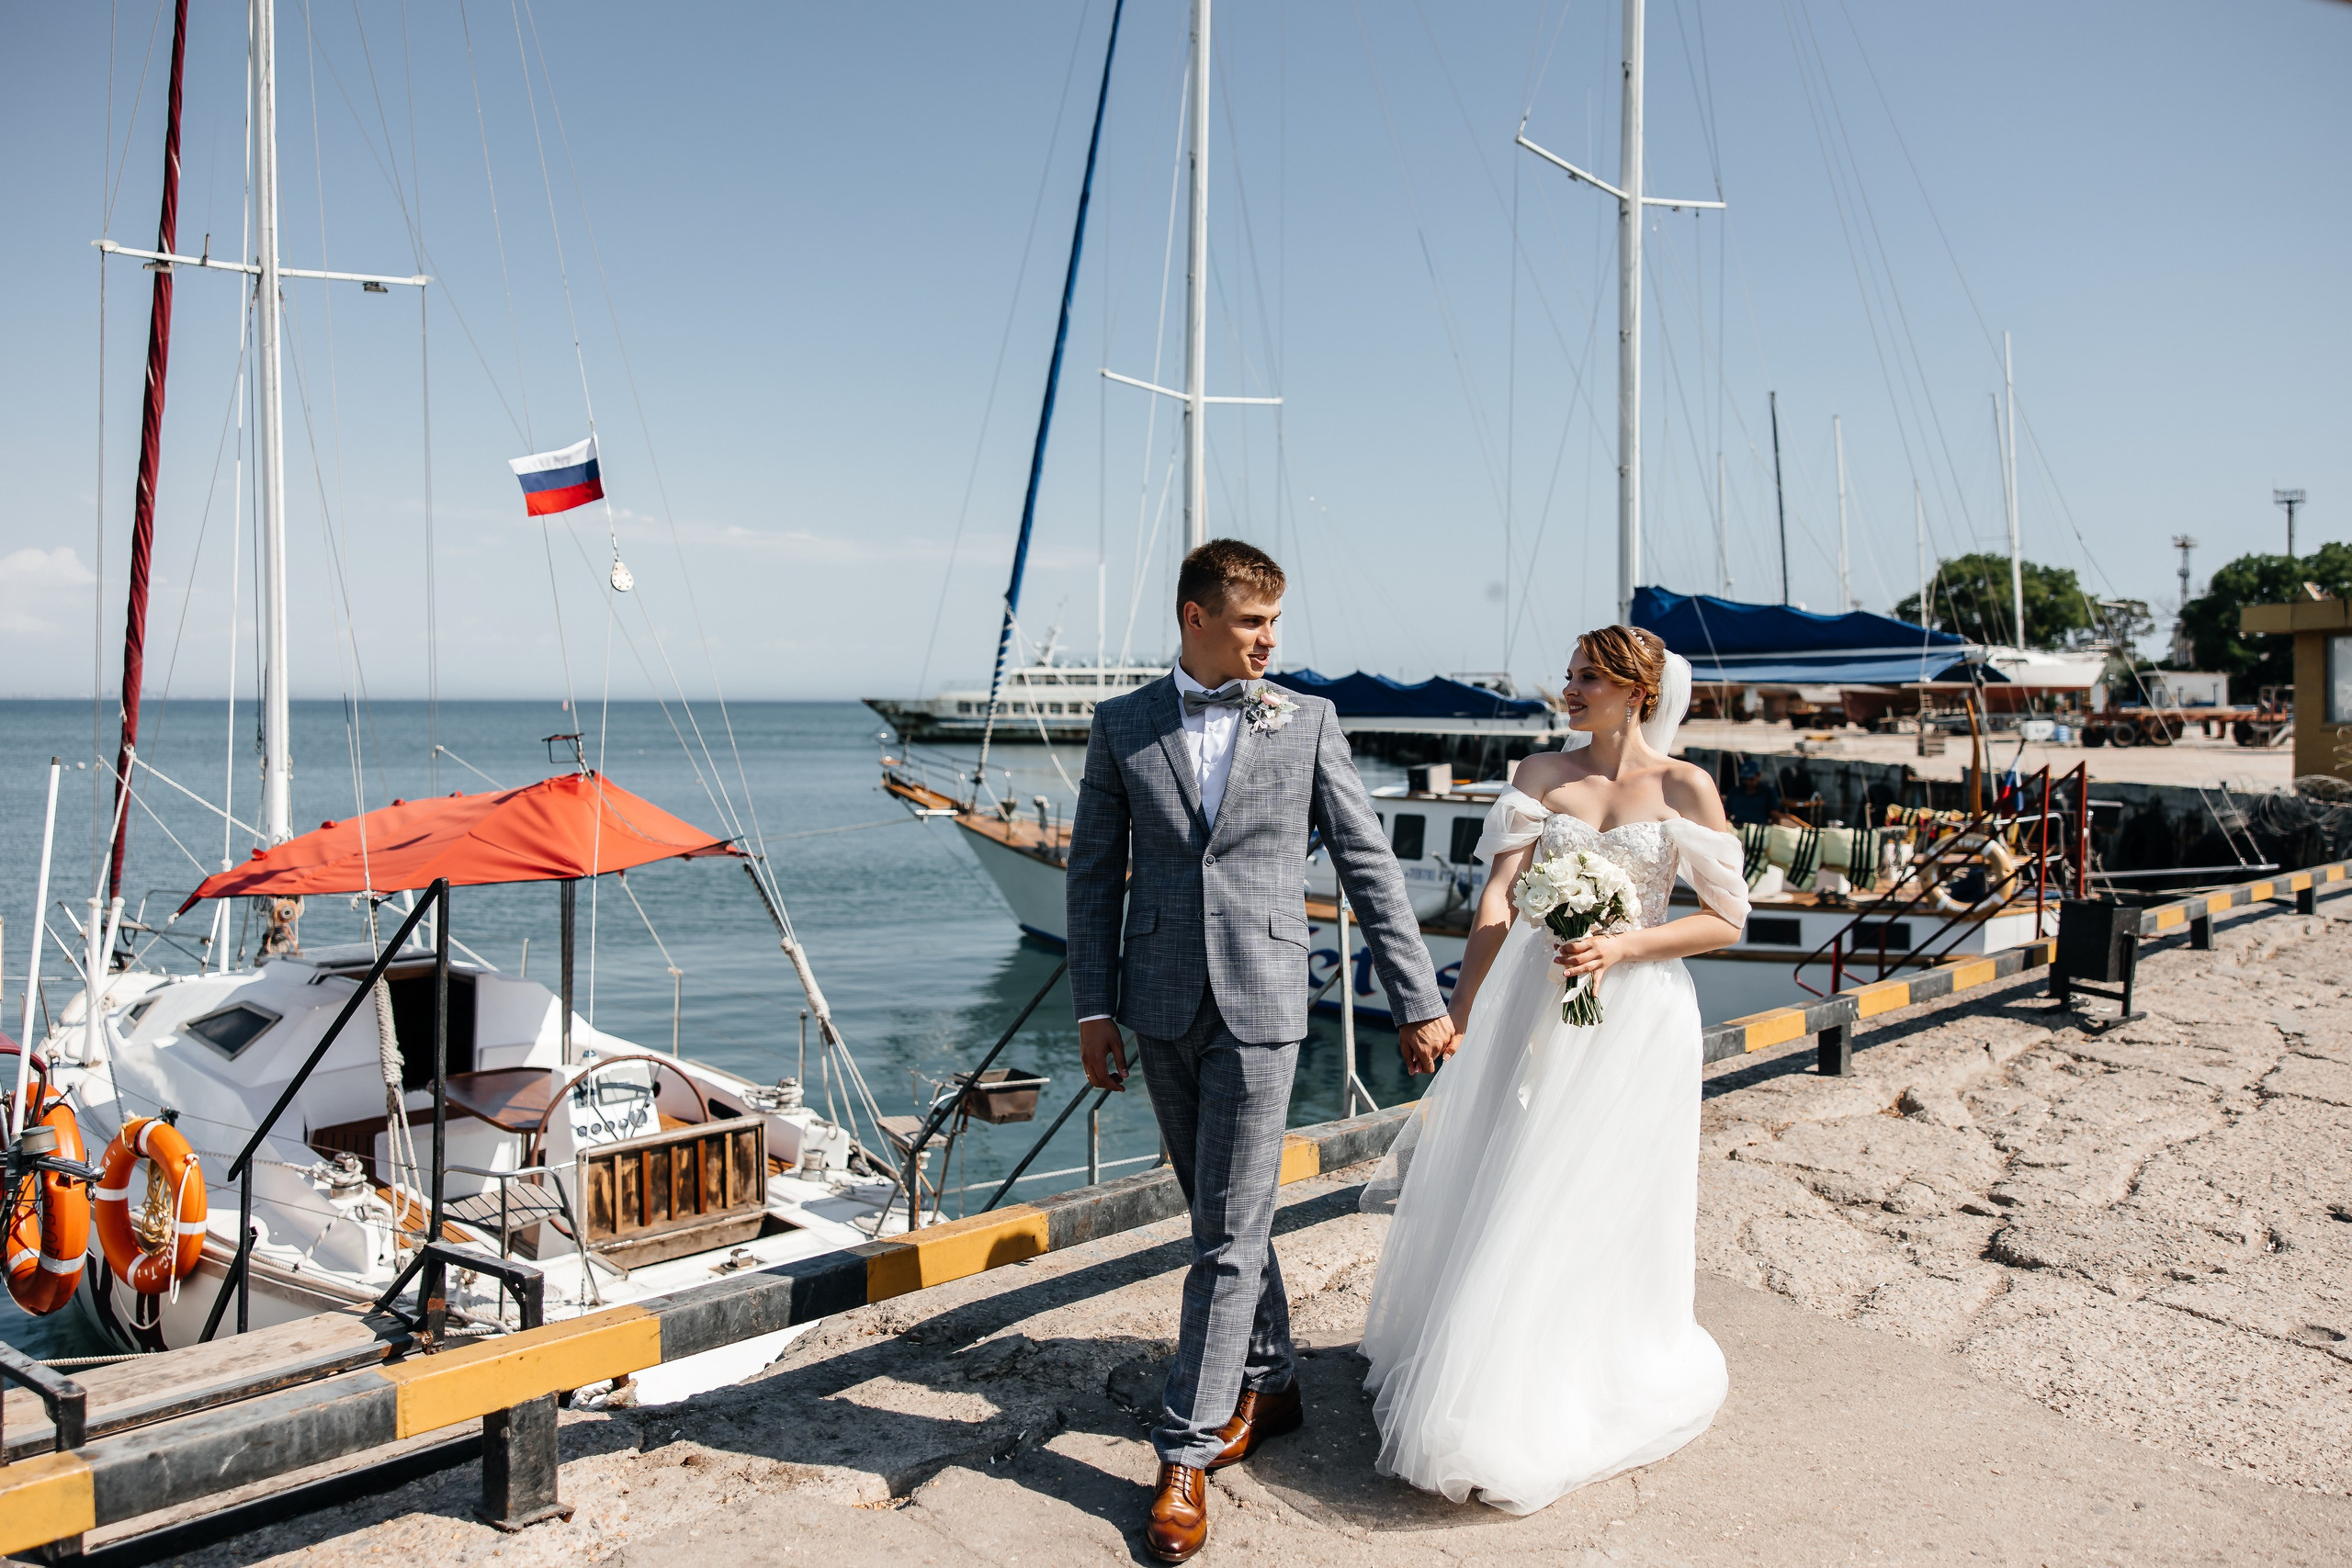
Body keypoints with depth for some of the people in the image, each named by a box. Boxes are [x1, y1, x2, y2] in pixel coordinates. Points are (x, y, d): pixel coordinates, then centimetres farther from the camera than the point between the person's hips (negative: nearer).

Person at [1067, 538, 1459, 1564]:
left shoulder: (1306, 723, 0)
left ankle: (1186, 1455, 8)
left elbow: (1368, 865, 1)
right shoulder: (1123, 726, 4)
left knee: (1228, 1231, -2)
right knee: (1222, 1214, 16)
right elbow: (1094, 874, 6)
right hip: (1163, 1007, 3)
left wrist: (1420, 1003, 0)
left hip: (1260, 1006, -2)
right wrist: (1094, 1009, 2)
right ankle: (1267, 1385, 36)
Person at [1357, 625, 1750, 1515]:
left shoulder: (1684, 788, -3)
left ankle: (1587, 1394, 25)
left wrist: (1621, 947, -16)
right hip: (1531, 1005, 3)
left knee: (1599, 1210, 4)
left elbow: (1726, 917, -3)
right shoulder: (1541, 774, 3)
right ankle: (1482, 1379, 28)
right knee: (1500, 1200, 8)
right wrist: (1460, 1014, -14)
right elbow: (1497, 899, -6)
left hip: (1634, 1016, -2)